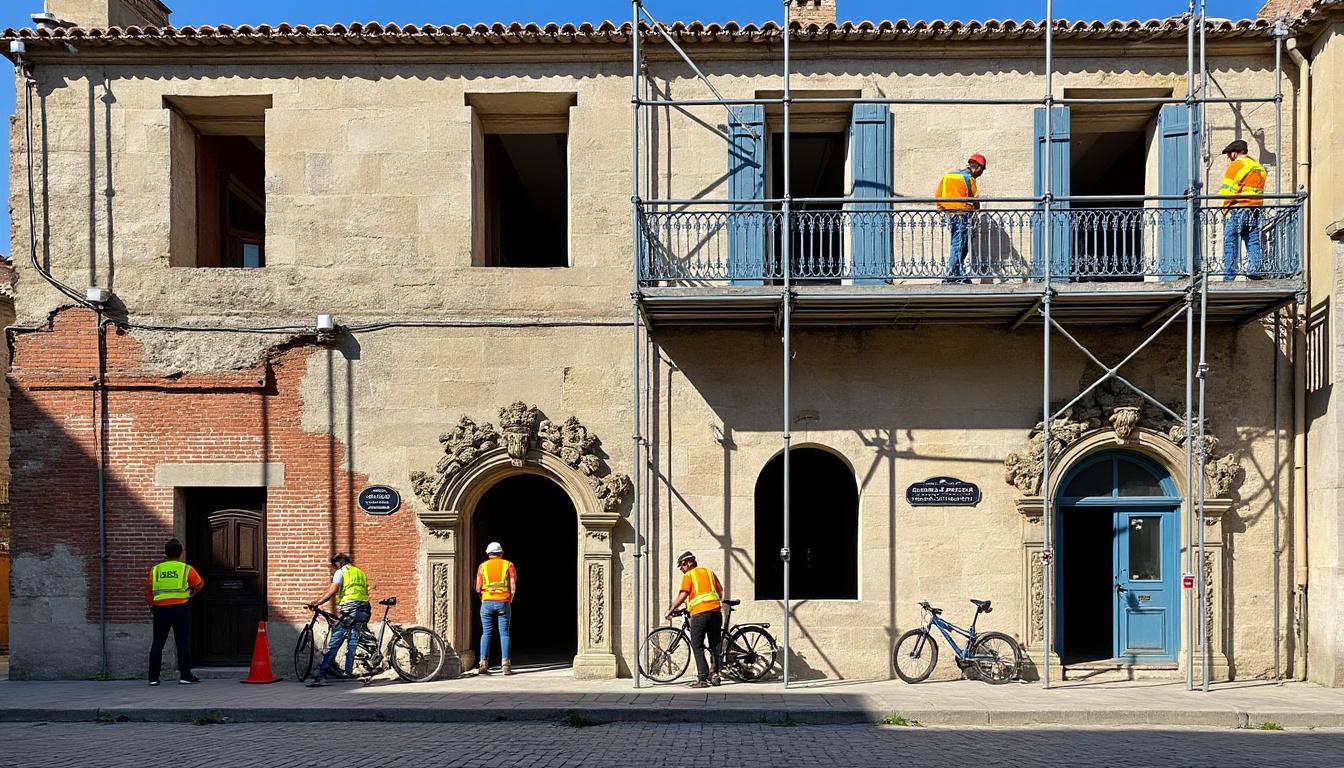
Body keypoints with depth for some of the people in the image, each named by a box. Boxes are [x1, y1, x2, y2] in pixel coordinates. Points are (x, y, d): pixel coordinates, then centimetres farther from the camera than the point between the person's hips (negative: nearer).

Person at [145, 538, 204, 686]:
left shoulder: (155, 570, 7)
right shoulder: (186, 569, 1)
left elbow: (148, 592, 8)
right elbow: (200, 584, 10)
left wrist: (152, 607, 20)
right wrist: (191, 594, 27)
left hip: (160, 609, 2)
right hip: (181, 608, -2)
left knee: (157, 644, 9)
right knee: (183, 643, 3)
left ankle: (153, 677, 9)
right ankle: (185, 675, 2)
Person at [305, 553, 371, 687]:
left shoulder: (341, 572, 3)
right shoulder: (360, 573, 23)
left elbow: (332, 592, -8)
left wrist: (316, 603, -5)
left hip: (349, 609, -6)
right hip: (364, 609, 7)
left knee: (334, 643, -9)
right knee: (352, 643, 10)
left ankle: (321, 676, -14)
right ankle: (348, 674, 8)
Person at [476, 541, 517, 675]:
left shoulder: (483, 566, 6)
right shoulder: (508, 565, 4)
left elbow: (478, 588, 2)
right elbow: (513, 586, -1)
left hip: (487, 603, 1)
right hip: (504, 603, -1)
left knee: (486, 633, 7)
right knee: (504, 633, 3)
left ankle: (484, 663, 3)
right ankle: (505, 665, -2)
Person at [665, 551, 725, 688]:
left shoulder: (688, 576, 4)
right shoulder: (709, 572, 20)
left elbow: (682, 595, -7)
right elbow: (720, 592, 19)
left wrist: (670, 610, -1)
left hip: (699, 613, -5)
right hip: (715, 611, 5)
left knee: (697, 646, 1)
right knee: (715, 645, 14)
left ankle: (702, 678, -6)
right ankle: (715, 675, 12)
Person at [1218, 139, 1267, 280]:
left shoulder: (1235, 166, -6)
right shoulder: (1259, 167, 16)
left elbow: (1227, 192, -10)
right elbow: (1259, 191, 14)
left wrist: (1226, 208, -2)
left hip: (1237, 210, -6)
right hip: (1256, 210, 6)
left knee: (1230, 245, -2)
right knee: (1254, 244, 8)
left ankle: (1229, 277, -3)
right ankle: (1256, 273, 5)